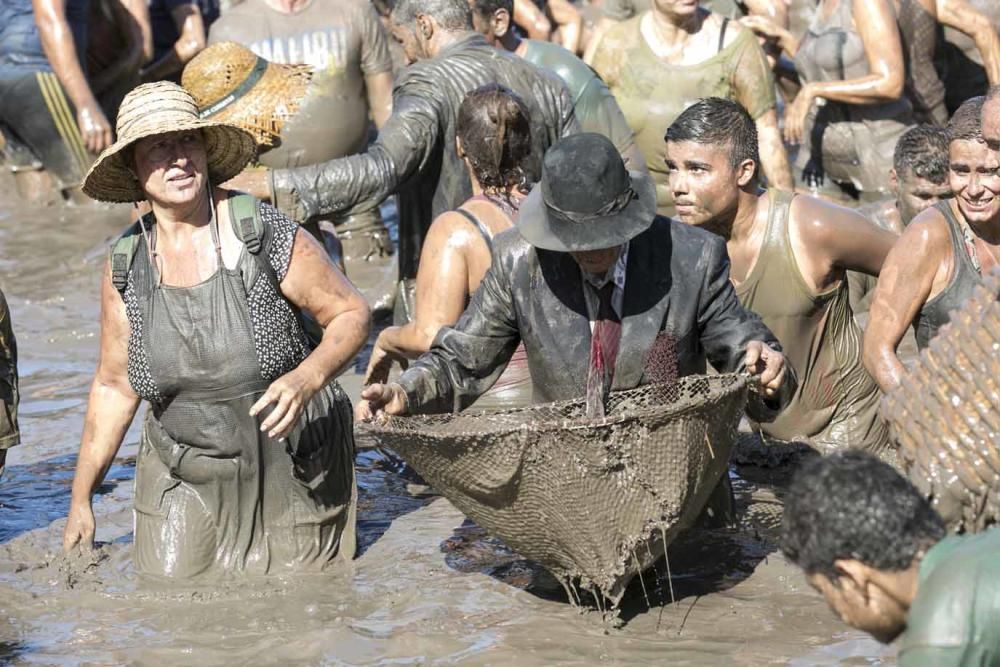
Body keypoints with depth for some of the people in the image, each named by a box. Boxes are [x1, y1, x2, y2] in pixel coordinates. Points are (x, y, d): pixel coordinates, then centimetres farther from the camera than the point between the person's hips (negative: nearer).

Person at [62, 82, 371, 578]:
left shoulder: (264, 235, -15)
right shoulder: (125, 265, -4)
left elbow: (351, 314, -8)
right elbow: (115, 386, 6)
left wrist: (307, 378, -28)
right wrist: (81, 496, 8)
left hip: (293, 471, -3)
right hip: (186, 481, 3)